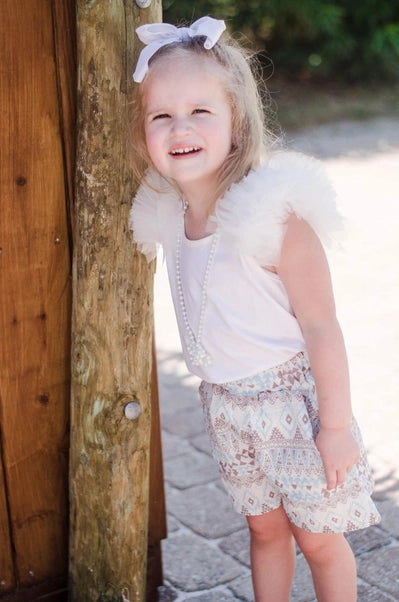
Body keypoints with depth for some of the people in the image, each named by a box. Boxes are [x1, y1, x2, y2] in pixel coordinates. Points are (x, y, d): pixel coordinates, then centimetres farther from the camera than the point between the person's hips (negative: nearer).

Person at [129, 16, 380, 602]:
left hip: (292, 397, -6)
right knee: (264, 529, 21)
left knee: (318, 537, 11)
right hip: (228, 405, 6)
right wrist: (219, 388, 13)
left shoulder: (276, 217, -25)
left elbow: (321, 327, -20)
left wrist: (336, 424, -16)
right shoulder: (169, 214, -5)